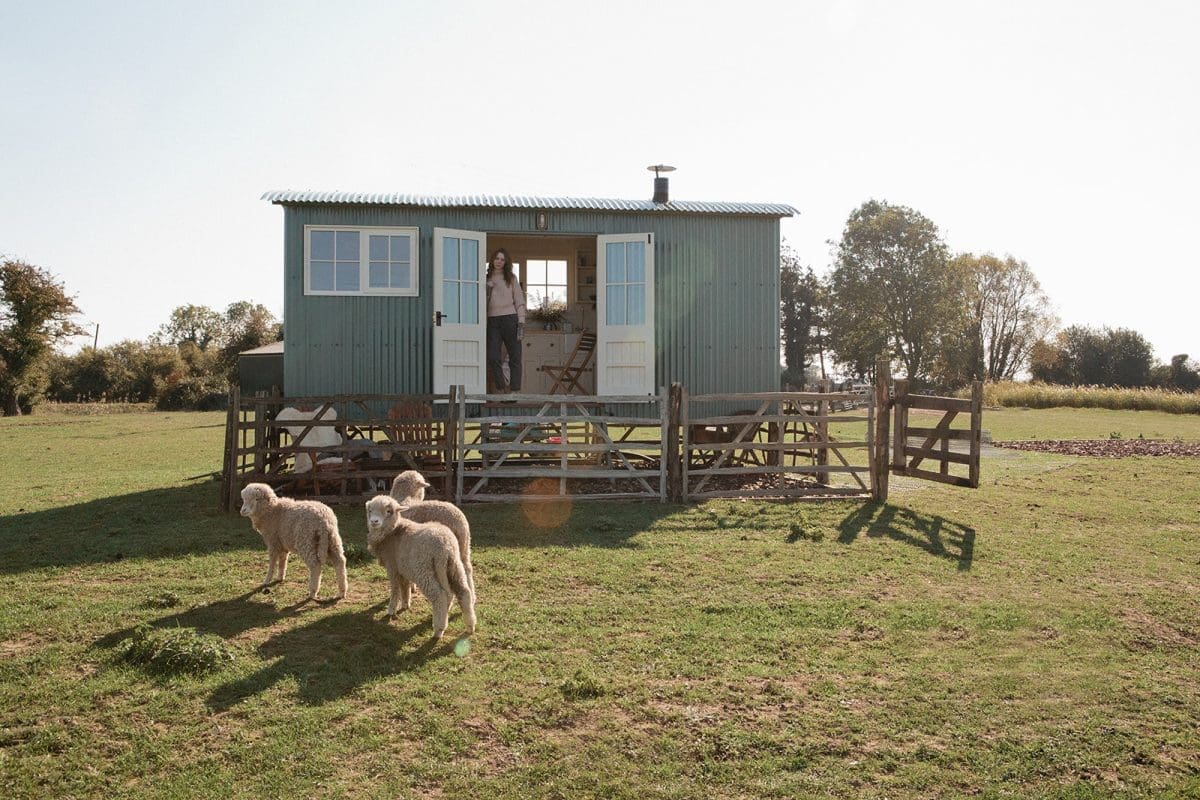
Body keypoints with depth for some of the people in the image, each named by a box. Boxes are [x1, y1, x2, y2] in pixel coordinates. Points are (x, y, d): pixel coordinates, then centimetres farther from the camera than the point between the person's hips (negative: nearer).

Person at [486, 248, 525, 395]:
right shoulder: (486, 279, 12)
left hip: (510, 318, -2)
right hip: (492, 320, 2)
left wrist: (521, 322, -5)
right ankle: (501, 388, 6)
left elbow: (520, 302, 4)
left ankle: (515, 389, 4)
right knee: (492, 357, -5)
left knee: (515, 357, -1)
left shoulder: (511, 278, 8)